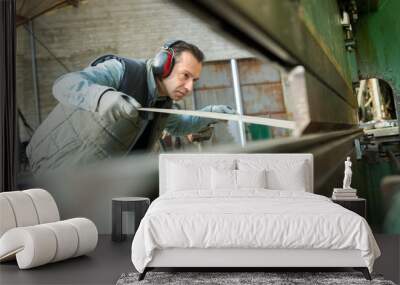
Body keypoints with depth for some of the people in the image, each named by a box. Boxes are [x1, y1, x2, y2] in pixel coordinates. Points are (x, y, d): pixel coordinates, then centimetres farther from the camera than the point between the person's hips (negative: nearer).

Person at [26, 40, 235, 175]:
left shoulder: (163, 102, 1)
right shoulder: (122, 71, -24)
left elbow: (179, 125, 23)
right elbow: (64, 85, -37)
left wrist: (210, 114, 8)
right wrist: (105, 96, -56)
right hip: (59, 162, -7)